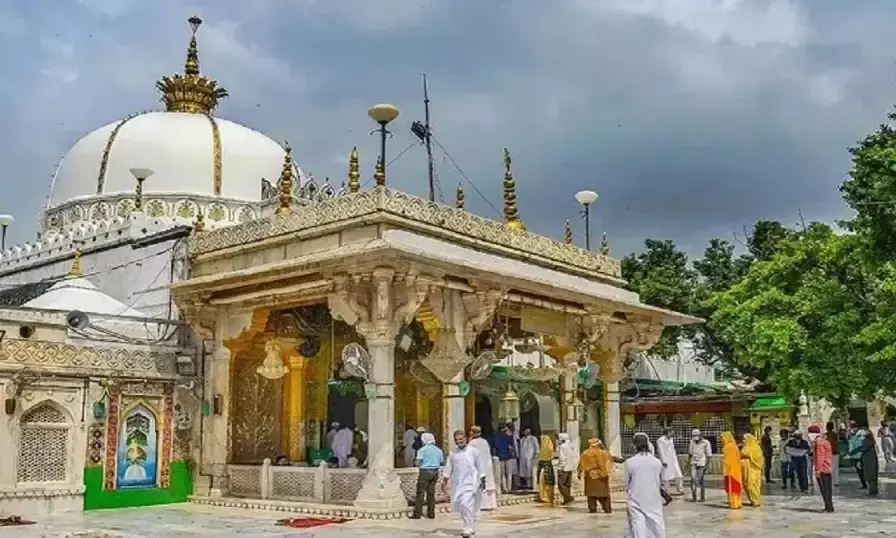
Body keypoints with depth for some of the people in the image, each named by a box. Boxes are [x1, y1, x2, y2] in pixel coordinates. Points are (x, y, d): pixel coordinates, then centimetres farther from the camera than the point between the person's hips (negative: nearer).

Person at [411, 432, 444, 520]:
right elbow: (441, 462, 10)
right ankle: (431, 513, 12)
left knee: (420, 493, -1)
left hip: (424, 472, -5)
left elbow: (418, 463, -12)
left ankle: (417, 513, -2)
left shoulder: (422, 450, -8)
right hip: (435, 472, 5)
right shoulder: (438, 450, 8)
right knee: (431, 493, 11)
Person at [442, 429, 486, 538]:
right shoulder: (453, 452, 7)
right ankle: (470, 527, 26)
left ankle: (468, 529, -11)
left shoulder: (473, 451, -3)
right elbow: (448, 468, 11)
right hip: (457, 483, 5)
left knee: (466, 504, -18)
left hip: (470, 482, -5)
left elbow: (480, 466, 1)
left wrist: (482, 480, 1)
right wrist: (445, 481, 7)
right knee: (460, 505, 9)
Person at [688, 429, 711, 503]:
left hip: (702, 464, -3)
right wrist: (688, 462, 10)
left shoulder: (706, 443, -7)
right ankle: (693, 496, -2)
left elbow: (708, 455, -7)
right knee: (693, 479, -7)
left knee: (702, 480, 1)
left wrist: (706, 465, -13)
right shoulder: (692, 442, 6)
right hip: (693, 463, 3)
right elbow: (690, 453, 15)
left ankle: (703, 497, 11)